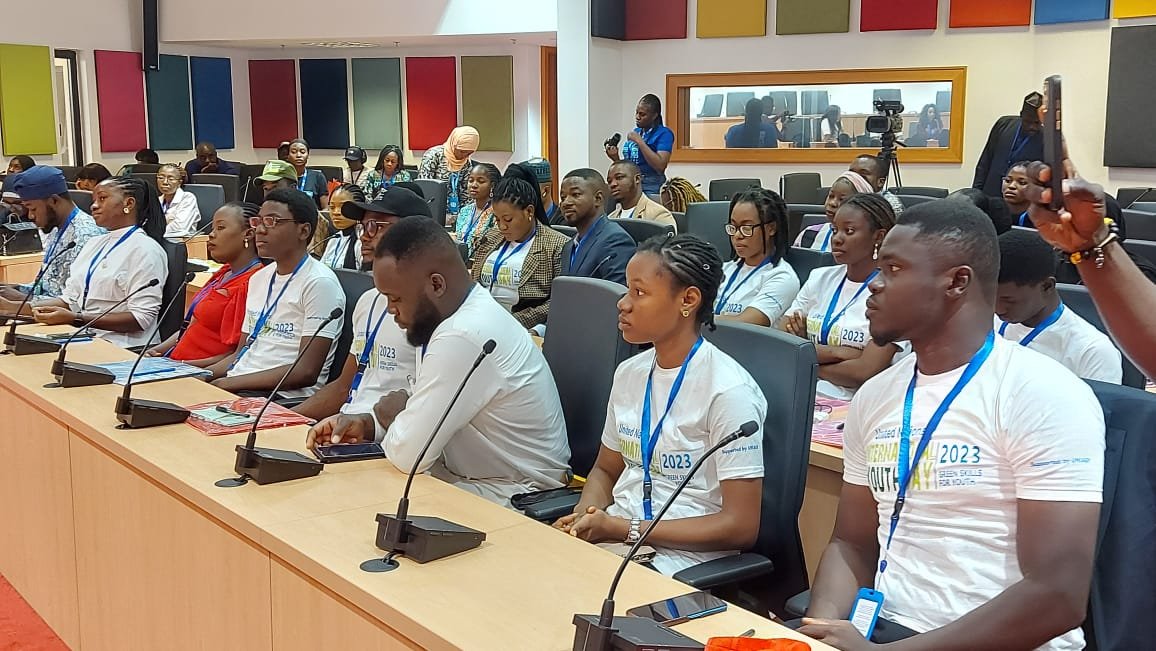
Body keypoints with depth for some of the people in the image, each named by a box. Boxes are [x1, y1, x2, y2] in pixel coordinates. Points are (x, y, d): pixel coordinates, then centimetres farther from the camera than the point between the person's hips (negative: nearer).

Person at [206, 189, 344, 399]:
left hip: (284, 396, -8)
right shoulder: (259, 278, 18)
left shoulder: (319, 283, -9)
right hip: (237, 388, 8)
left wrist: (227, 383, -17)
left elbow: (306, 371, -16)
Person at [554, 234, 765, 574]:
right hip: (613, 534, 7)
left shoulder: (728, 390, -14)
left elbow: (740, 527, -15)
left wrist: (626, 529, -16)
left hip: (681, 555, -7)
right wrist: (584, 518, -3)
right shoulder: (629, 373, 7)